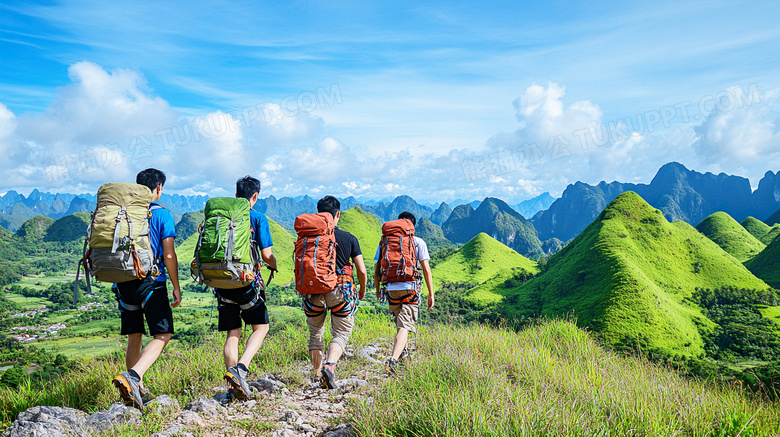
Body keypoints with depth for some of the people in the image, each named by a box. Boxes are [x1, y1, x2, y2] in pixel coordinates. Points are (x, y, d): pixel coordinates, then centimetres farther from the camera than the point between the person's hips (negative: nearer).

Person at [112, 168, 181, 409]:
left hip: (124, 282, 5)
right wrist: (176, 287, -1)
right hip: (151, 282, -5)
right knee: (162, 335, 1)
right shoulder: (162, 215, -4)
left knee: (134, 337, 13)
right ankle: (132, 376, -20)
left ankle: (138, 391, 18)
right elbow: (169, 255, -9)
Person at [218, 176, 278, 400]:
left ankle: (235, 386, 4)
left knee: (232, 334, 10)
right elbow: (266, 255, -9)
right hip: (246, 281, -4)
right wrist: (274, 265, 13)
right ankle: (240, 368, -9)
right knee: (261, 327, 12)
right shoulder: (258, 218, -3)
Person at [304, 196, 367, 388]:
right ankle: (329, 365, -19)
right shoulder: (349, 238, 1)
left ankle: (317, 374, 18)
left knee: (315, 334, 18)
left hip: (314, 291, 2)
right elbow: (361, 270, 1)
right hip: (341, 290, -2)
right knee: (341, 334, 6)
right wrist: (362, 289, 19)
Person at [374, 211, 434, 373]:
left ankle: (403, 351, 44)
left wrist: (378, 290, 23)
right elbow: (426, 270, -2)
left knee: (400, 321, 26)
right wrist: (431, 294, 2)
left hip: (391, 289, 3)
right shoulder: (418, 242, 3)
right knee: (404, 326, -7)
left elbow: (377, 271, 9)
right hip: (410, 288, -3)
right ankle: (393, 360, -24)